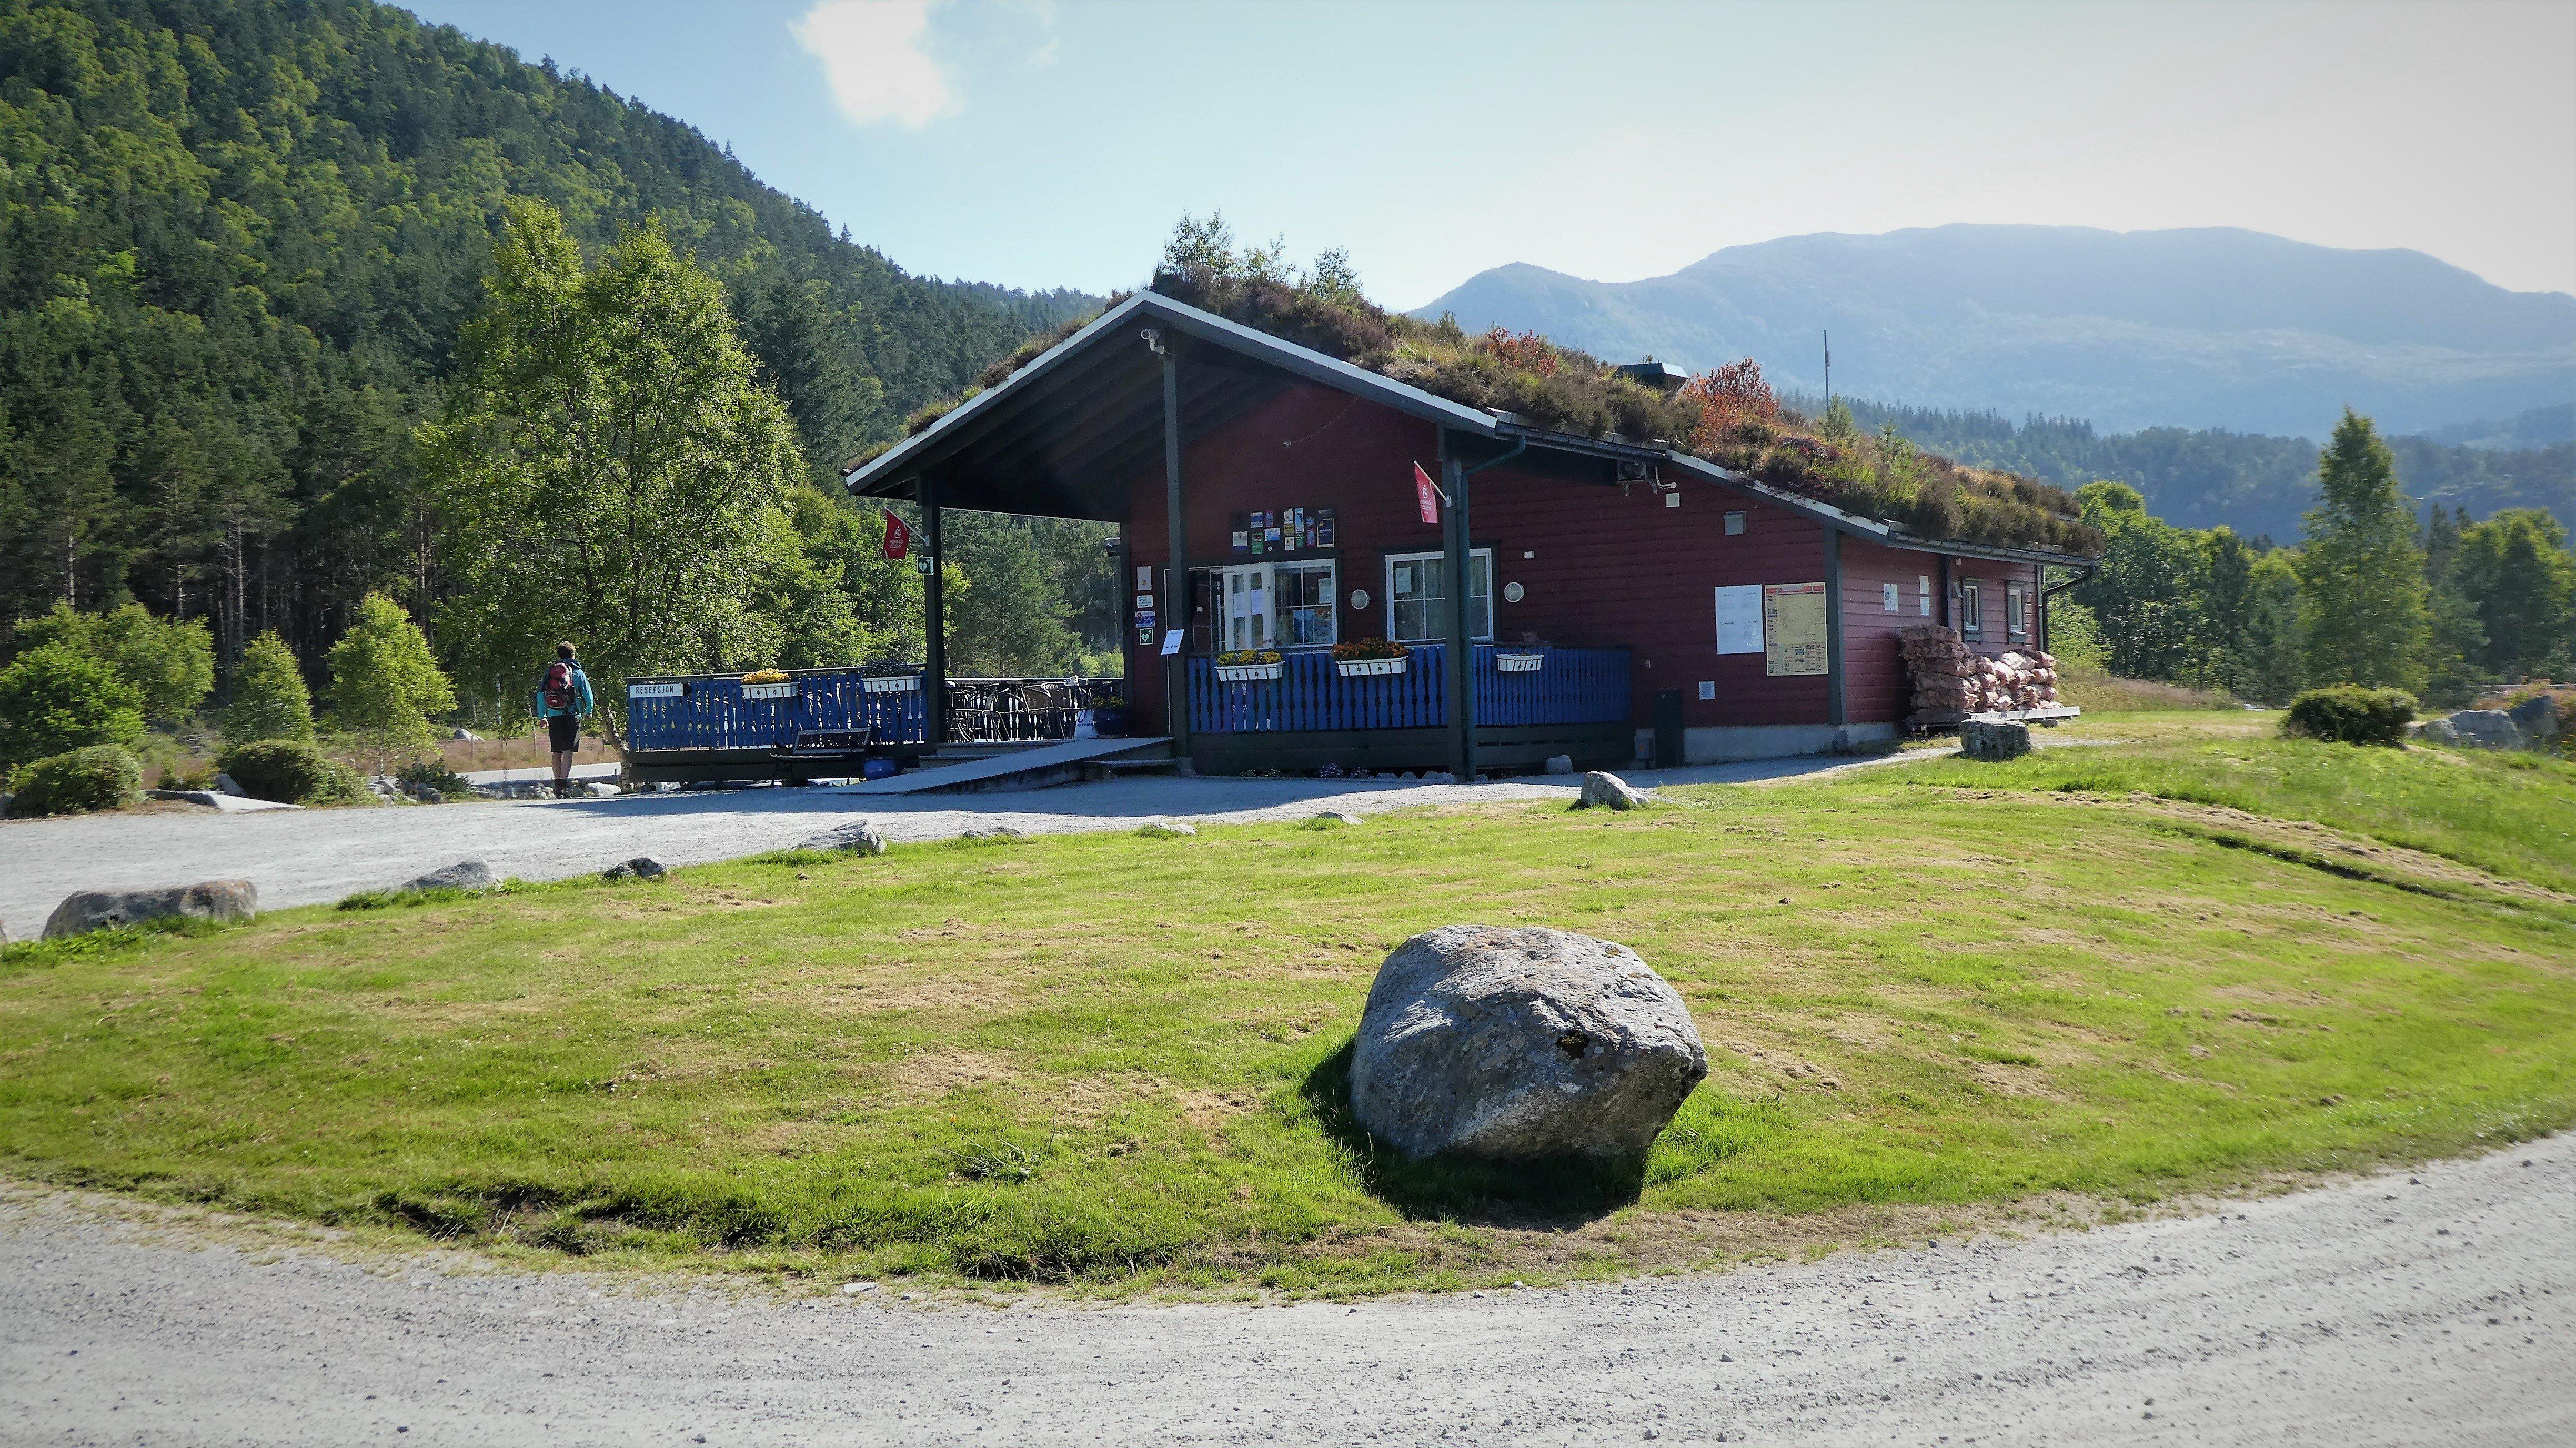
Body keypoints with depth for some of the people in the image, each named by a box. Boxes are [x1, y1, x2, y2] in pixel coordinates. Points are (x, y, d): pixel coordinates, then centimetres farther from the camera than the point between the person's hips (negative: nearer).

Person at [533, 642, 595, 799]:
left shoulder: (549, 672, 11)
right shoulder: (577, 672, 4)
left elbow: (540, 695, 10)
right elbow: (588, 695, 5)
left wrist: (542, 716, 16)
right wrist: (589, 711, 22)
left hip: (553, 716, 3)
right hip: (572, 715, -3)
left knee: (557, 752, 11)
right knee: (568, 751, -7)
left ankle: (558, 787, 14)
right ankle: (564, 782, -22)